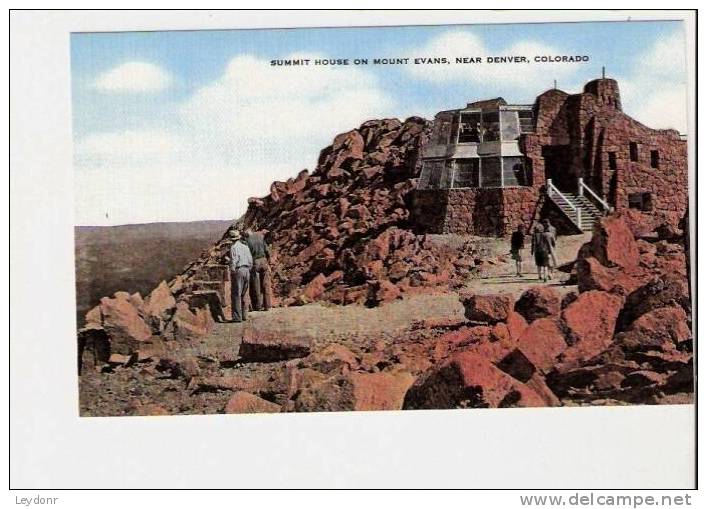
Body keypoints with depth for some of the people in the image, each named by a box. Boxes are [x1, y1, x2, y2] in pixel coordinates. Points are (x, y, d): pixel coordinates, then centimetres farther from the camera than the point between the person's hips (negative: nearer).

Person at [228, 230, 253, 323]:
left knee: (236, 295, -5)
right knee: (243, 295, 14)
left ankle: (237, 317, -8)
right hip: (246, 271, 7)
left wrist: (232, 273, -8)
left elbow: (234, 262, -15)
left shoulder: (234, 247, -8)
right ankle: (244, 315, 15)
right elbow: (250, 261, 11)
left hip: (238, 271, -7)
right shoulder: (245, 247, 12)